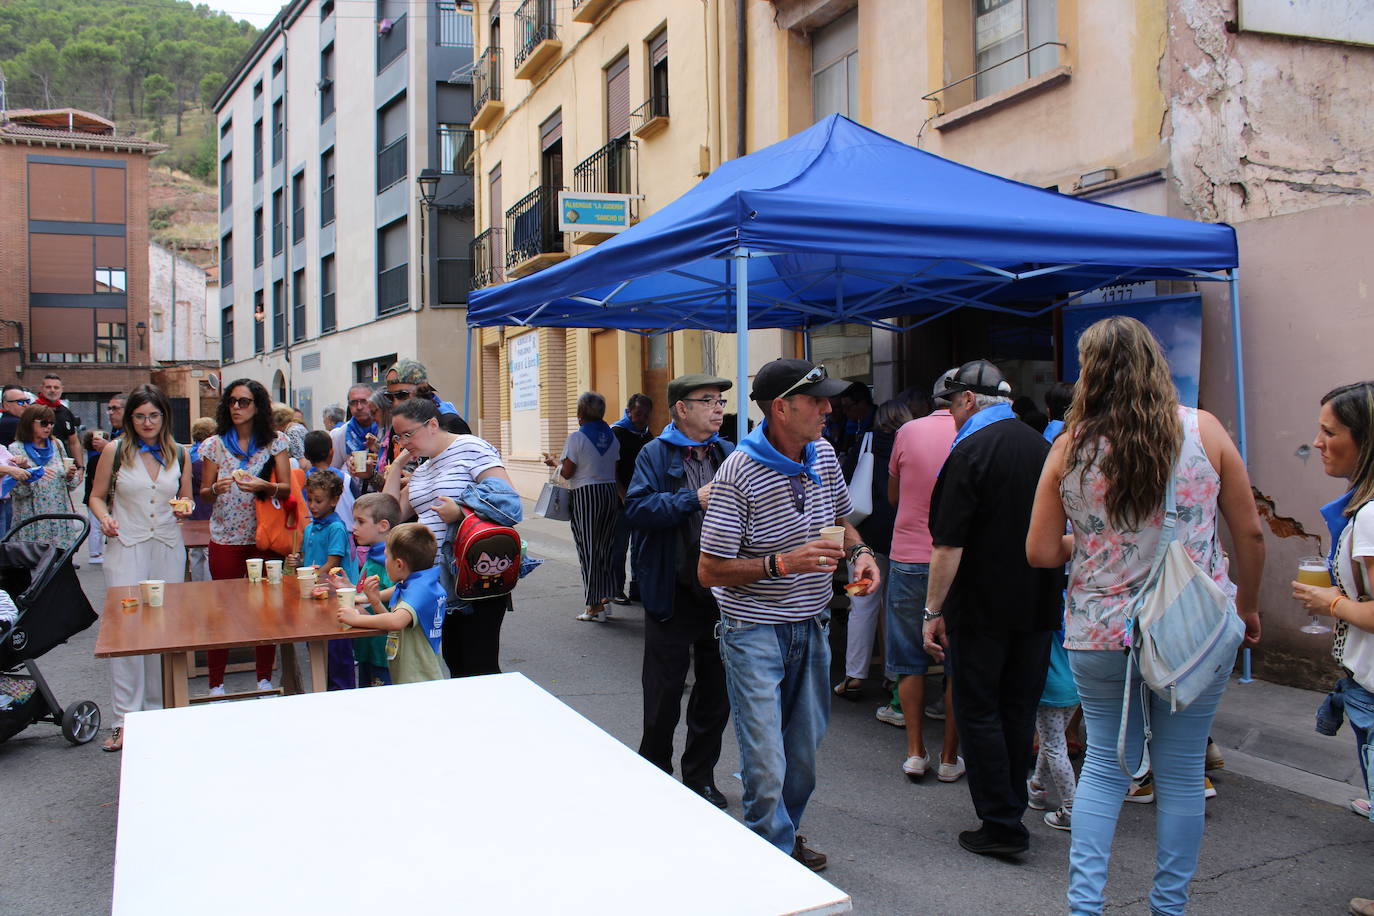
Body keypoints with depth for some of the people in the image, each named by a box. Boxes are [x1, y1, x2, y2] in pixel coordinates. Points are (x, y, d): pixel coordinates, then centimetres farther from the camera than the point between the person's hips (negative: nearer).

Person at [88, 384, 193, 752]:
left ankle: (160, 710, 19)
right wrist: (105, 518, -11)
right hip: (126, 546, -2)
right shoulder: (115, 452, 2)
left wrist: (184, 508, -4)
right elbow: (97, 496, 8)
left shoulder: (179, 454, 9)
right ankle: (125, 719, -3)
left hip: (169, 548, 3)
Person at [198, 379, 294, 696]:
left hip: (265, 539, 0)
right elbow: (203, 494, 7)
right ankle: (216, 684, 10)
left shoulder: (274, 442, 3)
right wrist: (216, 488, -15)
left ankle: (264, 679, 17)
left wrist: (263, 486, -22)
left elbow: (287, 488, -2)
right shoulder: (215, 444, 5)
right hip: (225, 540, 0)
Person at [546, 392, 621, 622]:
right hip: (610, 492, 6)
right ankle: (606, 598, 17)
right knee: (605, 546, 14)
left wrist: (554, 462, 10)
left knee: (587, 548, 1)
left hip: (586, 494, -6)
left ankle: (594, 605, 3)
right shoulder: (612, 436, 8)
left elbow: (567, 472, -9)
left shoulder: (577, 437, -10)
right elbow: (613, 467, 9)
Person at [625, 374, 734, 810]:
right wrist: (694, 499, -21)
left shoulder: (729, 455, 7)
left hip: (722, 593, 4)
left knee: (716, 692, 14)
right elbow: (636, 508, -18)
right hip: (673, 594, -4)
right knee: (664, 692, 8)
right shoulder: (656, 454, -5)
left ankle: (701, 774, 30)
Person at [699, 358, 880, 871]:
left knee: (805, 749, 17)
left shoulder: (824, 455, 2)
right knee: (767, 765, -4)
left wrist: (859, 552, -3)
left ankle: (785, 833, 40)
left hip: (811, 625, 7)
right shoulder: (739, 473, -19)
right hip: (755, 631, -6)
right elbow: (709, 571, -17)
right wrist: (783, 563, -27)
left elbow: (840, 520, 19)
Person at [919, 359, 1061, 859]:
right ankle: (1010, 810, 26)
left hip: (981, 608, -7)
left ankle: (1001, 824, 5)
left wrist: (933, 611, -13)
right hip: (1037, 606, 7)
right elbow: (1057, 532, 16)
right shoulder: (1040, 446, 7)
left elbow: (949, 544, -18)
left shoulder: (970, 452, -14)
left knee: (978, 714, 3)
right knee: (1019, 711, 15)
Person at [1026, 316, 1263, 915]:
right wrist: (1247, 607, 15)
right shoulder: (1203, 431, -4)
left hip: (1101, 635, 0)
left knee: (1104, 765, 15)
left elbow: (1040, 552, -4)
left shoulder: (1071, 447, -5)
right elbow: (1250, 534, 1)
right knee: (1181, 774, 13)